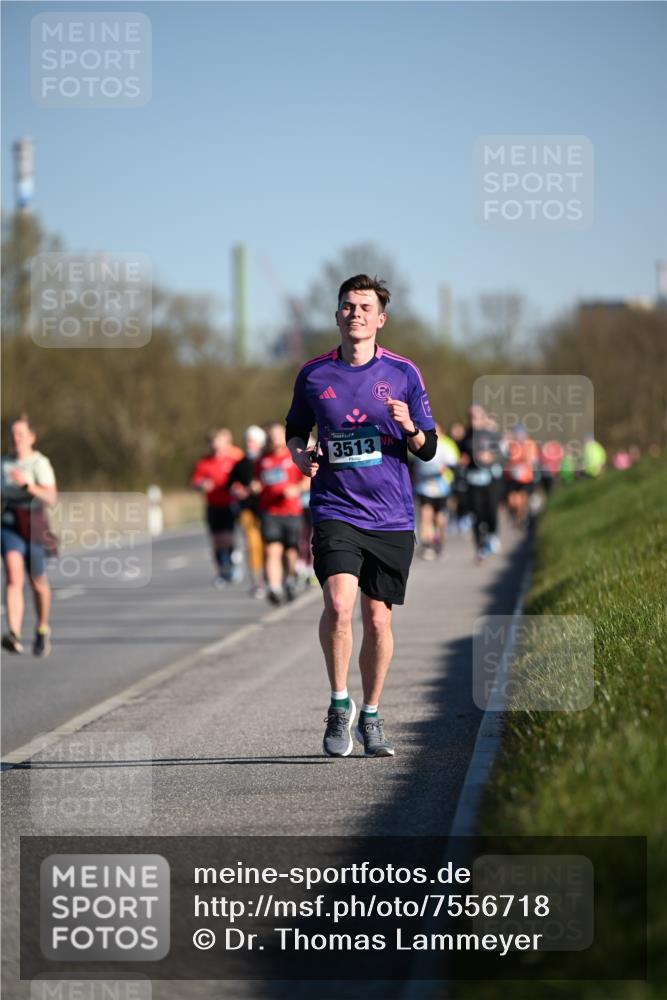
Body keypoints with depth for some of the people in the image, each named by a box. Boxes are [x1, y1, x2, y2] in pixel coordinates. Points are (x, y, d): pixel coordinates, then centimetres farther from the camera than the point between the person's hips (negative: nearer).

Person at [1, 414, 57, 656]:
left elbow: (51, 499, -19)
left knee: (37, 583, 11)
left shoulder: (40, 463, -8)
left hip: (34, 525, -3)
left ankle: (42, 630, 38)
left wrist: (27, 484, -30)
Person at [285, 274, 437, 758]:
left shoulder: (403, 373, 3)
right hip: (335, 511, -1)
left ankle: (370, 716, 23)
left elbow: (428, 449, 7)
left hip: (391, 517, 1)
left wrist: (410, 427, -15)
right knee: (339, 604, -21)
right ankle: (340, 704, -3)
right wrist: (301, 454, -2)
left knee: (378, 617, 6)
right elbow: (295, 429, 20)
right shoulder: (313, 374, 5)